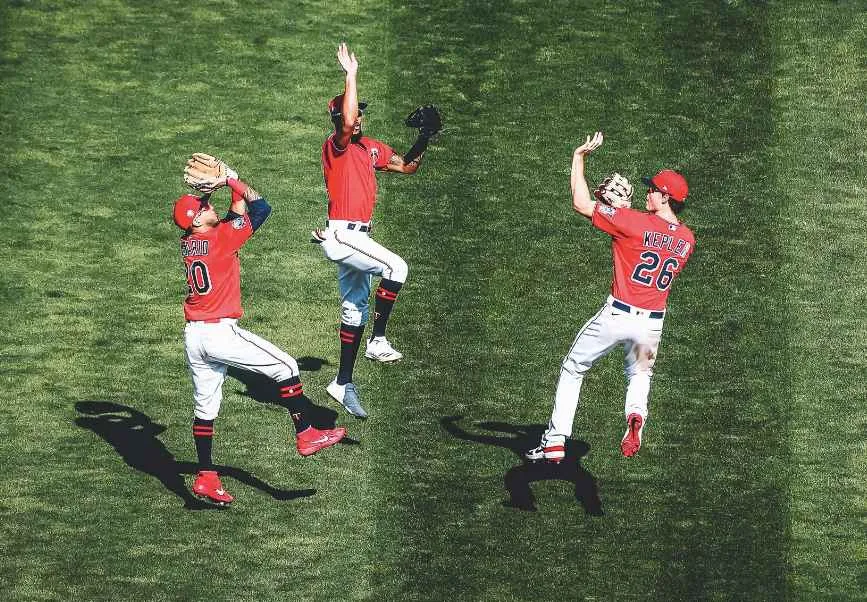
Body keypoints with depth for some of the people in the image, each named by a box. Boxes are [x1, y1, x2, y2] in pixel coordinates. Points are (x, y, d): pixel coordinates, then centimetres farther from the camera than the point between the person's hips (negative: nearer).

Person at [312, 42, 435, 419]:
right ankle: (378, 341, -15)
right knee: (396, 267, -23)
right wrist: (351, 74, -28)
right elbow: (346, 125, -31)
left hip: (357, 237, 9)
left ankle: (343, 384, 21)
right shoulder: (335, 146, -10)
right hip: (341, 235, -9)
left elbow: (406, 166, 20)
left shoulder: (372, 148, 14)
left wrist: (424, 140, 3)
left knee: (355, 309, 13)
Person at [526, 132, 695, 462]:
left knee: (572, 369, 12)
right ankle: (636, 413, -5)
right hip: (653, 322, 5)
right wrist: (622, 210, 18)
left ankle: (555, 441, 11)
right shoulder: (687, 239, 2)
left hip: (617, 314, -5)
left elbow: (582, 203, -15)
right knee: (640, 375, 29)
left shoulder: (634, 222, -16)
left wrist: (579, 157, -5)